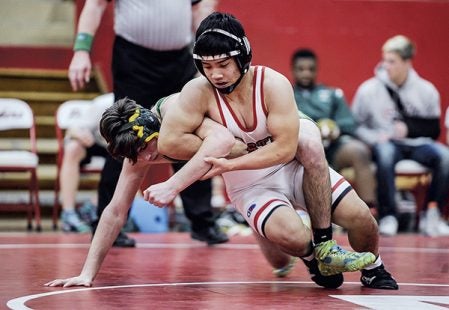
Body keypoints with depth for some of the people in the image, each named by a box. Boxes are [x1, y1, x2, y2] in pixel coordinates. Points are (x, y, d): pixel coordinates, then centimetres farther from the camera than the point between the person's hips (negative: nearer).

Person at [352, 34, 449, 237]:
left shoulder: (426, 90, 4)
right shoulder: (369, 90, -1)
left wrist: (409, 127, -8)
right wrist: (374, 137, -15)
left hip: (417, 145, 2)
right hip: (386, 144, -2)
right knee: (384, 152, -39)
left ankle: (431, 215, -18)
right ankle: (388, 216, -30)